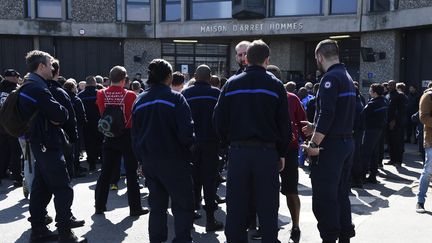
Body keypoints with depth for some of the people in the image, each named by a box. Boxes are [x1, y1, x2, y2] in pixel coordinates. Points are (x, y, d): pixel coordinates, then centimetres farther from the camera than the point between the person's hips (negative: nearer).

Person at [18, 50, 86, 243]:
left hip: (39, 143, 10)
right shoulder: (38, 88, -18)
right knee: (63, 189, -5)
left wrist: (55, 117, -6)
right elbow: (61, 115, -21)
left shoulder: (27, 87, 14)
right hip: (48, 144, -10)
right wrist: (62, 113, 0)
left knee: (41, 187, 15)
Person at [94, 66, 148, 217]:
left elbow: (101, 114, 6)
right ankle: (135, 208, 9)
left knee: (106, 171, 13)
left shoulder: (101, 95, -4)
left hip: (109, 136, 4)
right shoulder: (130, 96, -14)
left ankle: (99, 206, 20)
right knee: (131, 172, 4)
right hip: (127, 136, -3)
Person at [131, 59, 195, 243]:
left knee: (156, 204, 16)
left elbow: (135, 135, 11)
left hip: (149, 160, 6)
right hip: (173, 159, -6)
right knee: (183, 204, 4)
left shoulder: (139, 101, 7)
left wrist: (142, 158, 18)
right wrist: (189, 145, 2)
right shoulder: (175, 98, -11)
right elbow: (186, 132, -18)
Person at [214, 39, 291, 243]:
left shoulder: (231, 84, 4)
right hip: (267, 151, -1)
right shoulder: (275, 85, 0)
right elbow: (284, 124, 1)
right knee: (267, 205, 6)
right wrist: (282, 153, 9)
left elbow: (219, 119, 4)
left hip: (238, 151, 1)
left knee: (236, 205, 9)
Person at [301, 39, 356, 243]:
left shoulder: (330, 78, -14)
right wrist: (316, 128, 20)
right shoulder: (347, 77, 15)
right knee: (341, 193, 16)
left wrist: (314, 144, -20)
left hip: (331, 145, -10)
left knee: (324, 196, -4)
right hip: (347, 142, 10)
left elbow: (326, 114, -23)